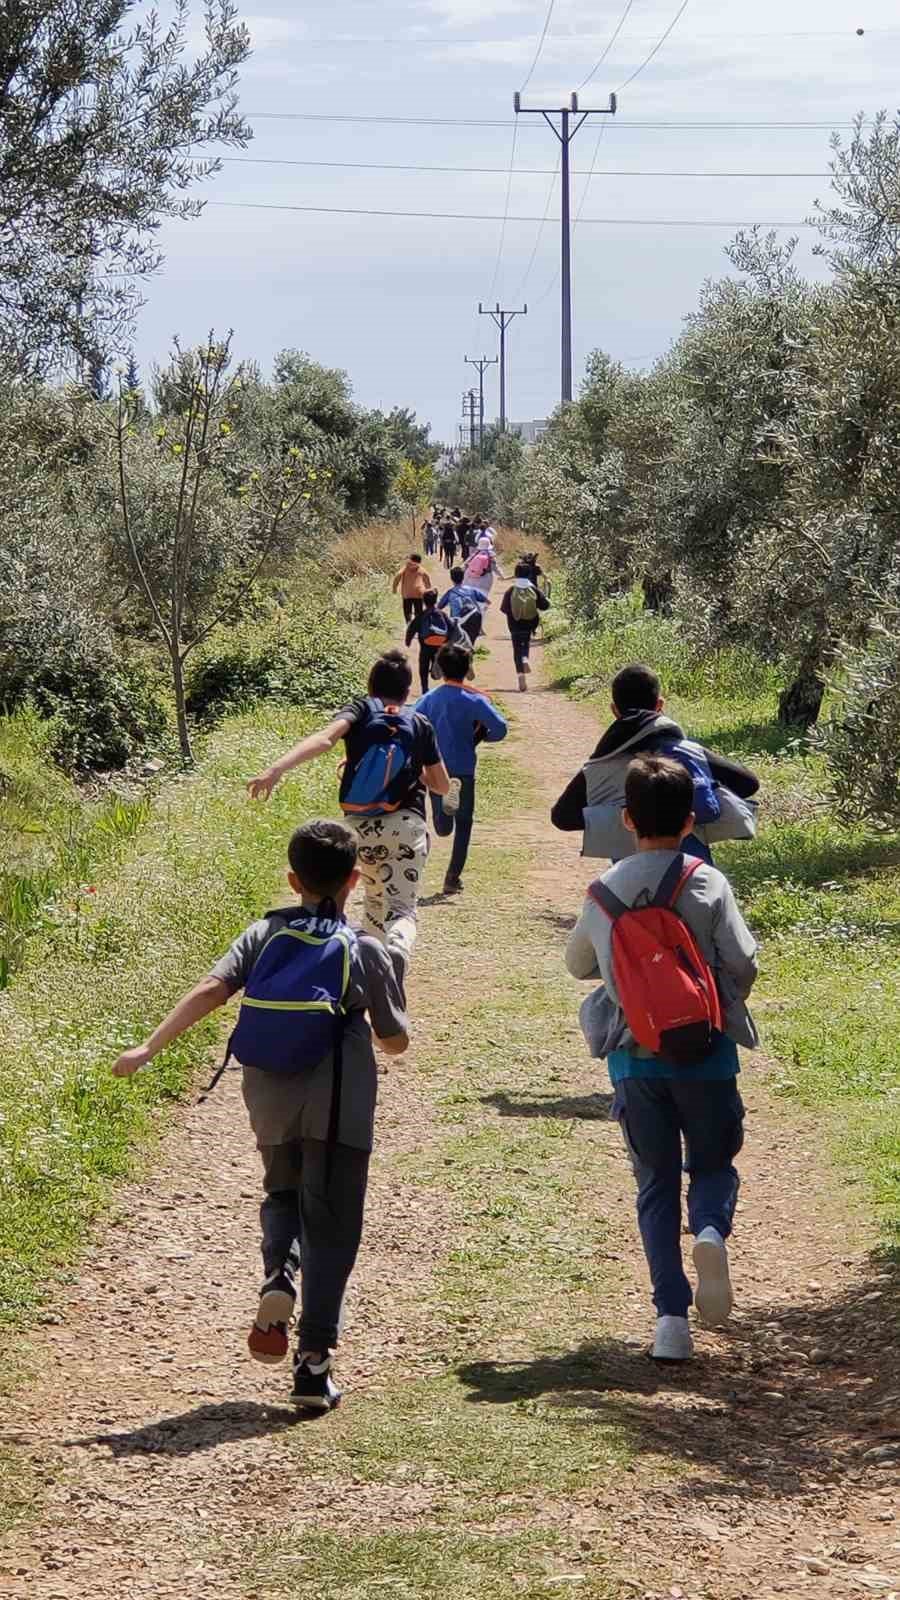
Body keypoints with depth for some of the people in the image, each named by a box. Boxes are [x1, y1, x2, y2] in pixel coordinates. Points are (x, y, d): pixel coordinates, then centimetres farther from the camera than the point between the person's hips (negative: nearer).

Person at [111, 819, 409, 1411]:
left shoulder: (265, 934, 2)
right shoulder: (364, 951, -3)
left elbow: (210, 990, -11)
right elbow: (396, 1041, 2)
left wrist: (149, 1048, -13)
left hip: (271, 1103, 3)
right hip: (337, 1108, -3)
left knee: (282, 1194, 27)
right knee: (330, 1228, 5)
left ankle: (278, 1277, -4)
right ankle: (314, 1364, 2)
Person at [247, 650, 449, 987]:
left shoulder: (361, 709, 5)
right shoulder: (421, 725, 10)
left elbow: (324, 738, -16)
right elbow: (442, 785, 18)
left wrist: (277, 768, -28)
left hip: (361, 827, 1)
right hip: (407, 826, -1)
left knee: (375, 902, 26)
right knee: (402, 909, -10)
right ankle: (396, 951, -42)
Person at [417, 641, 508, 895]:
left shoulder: (429, 698, 2)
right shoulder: (473, 700, -9)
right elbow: (500, 727, -16)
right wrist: (483, 736, 4)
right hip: (463, 771, -3)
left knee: (443, 828, 12)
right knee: (464, 825, 10)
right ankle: (453, 879, 6)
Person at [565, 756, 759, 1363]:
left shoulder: (605, 891, 1)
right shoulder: (708, 884, -8)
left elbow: (579, 962, 15)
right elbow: (743, 964, -9)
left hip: (634, 1057, 2)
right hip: (706, 1054, -2)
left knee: (656, 1184, 10)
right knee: (714, 1166, 15)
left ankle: (672, 1317, 0)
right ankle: (711, 1231, -20)